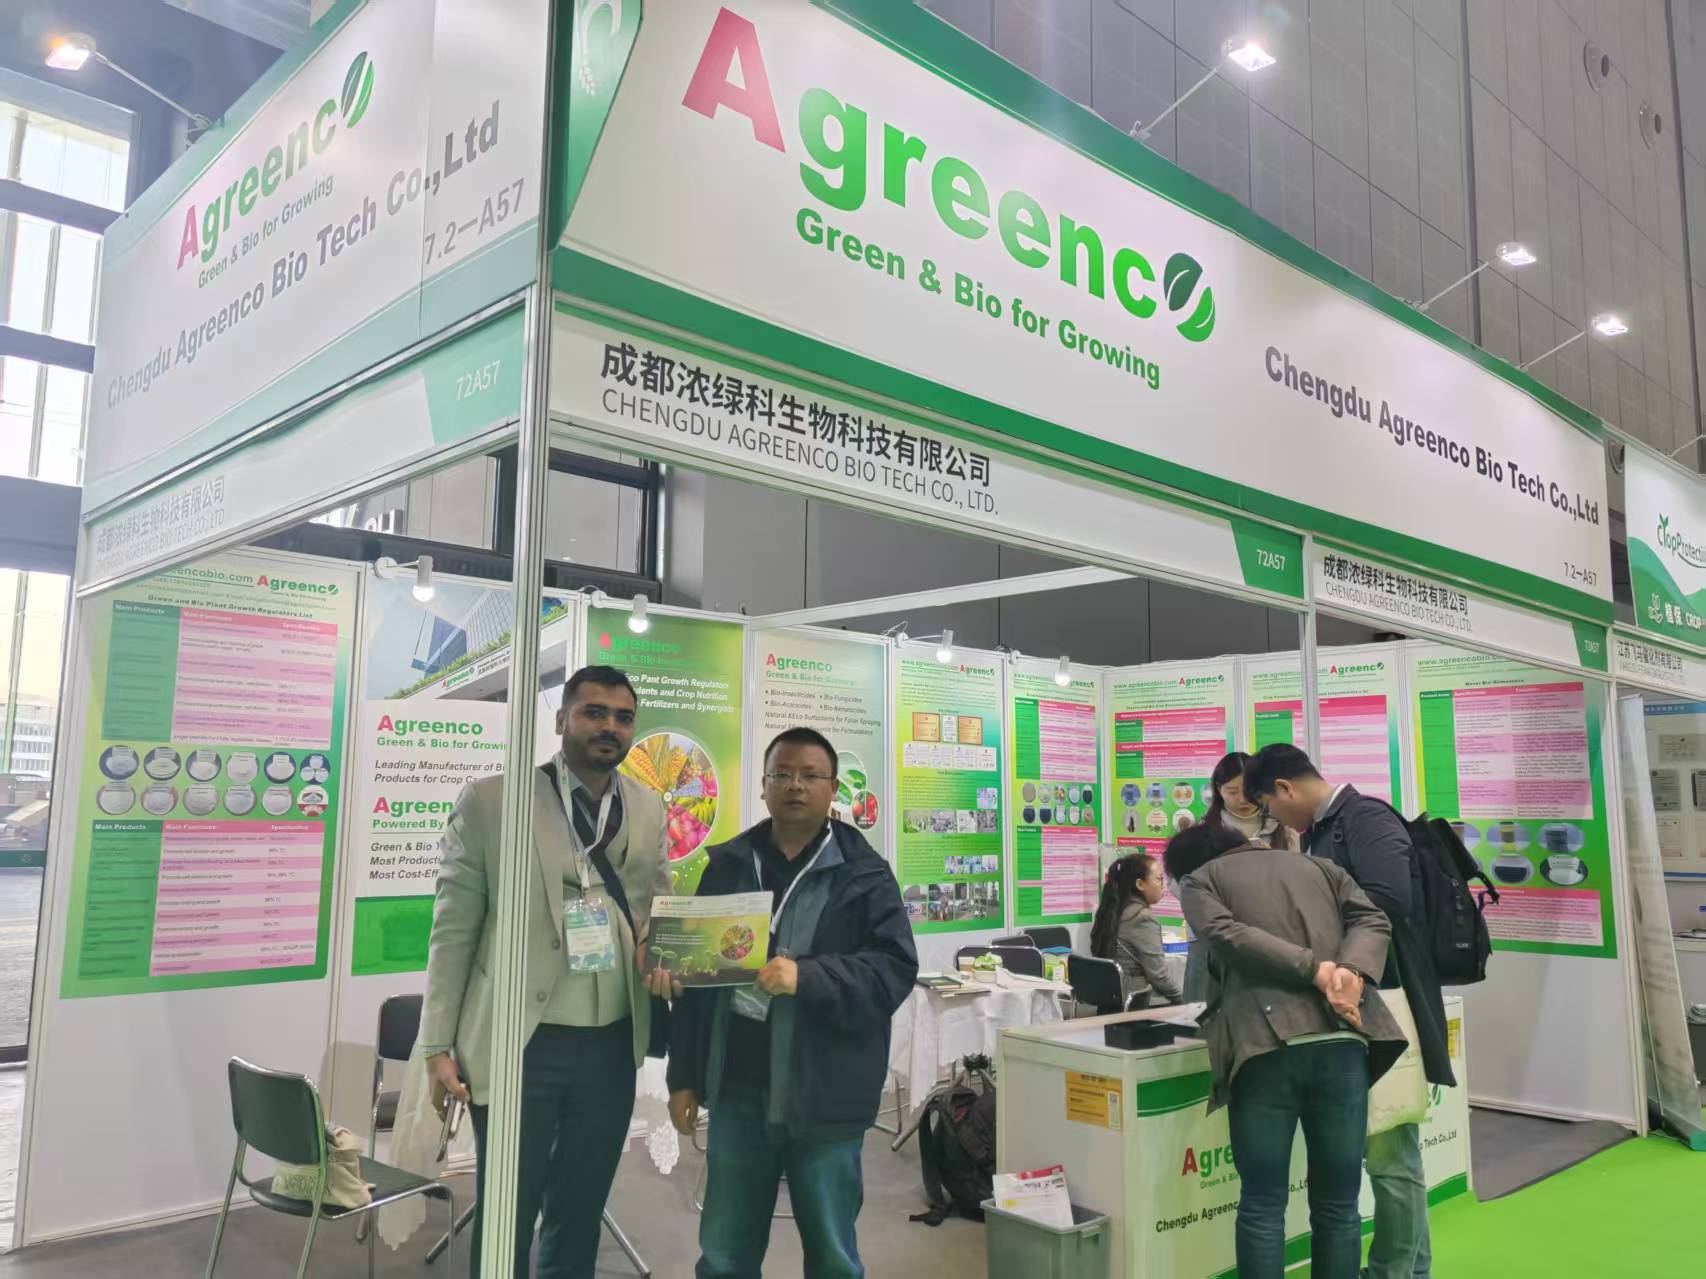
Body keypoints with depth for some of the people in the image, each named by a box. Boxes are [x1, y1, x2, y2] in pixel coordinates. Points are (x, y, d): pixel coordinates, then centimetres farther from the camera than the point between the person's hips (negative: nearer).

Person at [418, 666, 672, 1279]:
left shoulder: (648, 810, 5)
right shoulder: (490, 800, -7)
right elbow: (453, 928, -6)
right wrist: (438, 1046, -7)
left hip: (612, 1046, 4)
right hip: (519, 1045, -4)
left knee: (579, 1219, 17)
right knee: (505, 1220, 9)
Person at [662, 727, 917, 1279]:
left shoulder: (864, 873, -3)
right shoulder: (727, 864, 7)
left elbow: (894, 968, -11)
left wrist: (806, 977, -25)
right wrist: (684, 1076, 10)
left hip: (824, 1095, -3)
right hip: (737, 1090, 3)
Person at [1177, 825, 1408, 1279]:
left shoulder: (1200, 879, 15)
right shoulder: (1320, 866, 27)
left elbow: (1226, 935, -4)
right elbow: (1373, 919, 12)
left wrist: (1316, 970, -8)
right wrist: (1352, 972, -4)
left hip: (1265, 1042, -3)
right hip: (1341, 1041, 4)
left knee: (1262, 1205, 4)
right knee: (1338, 1205, 12)